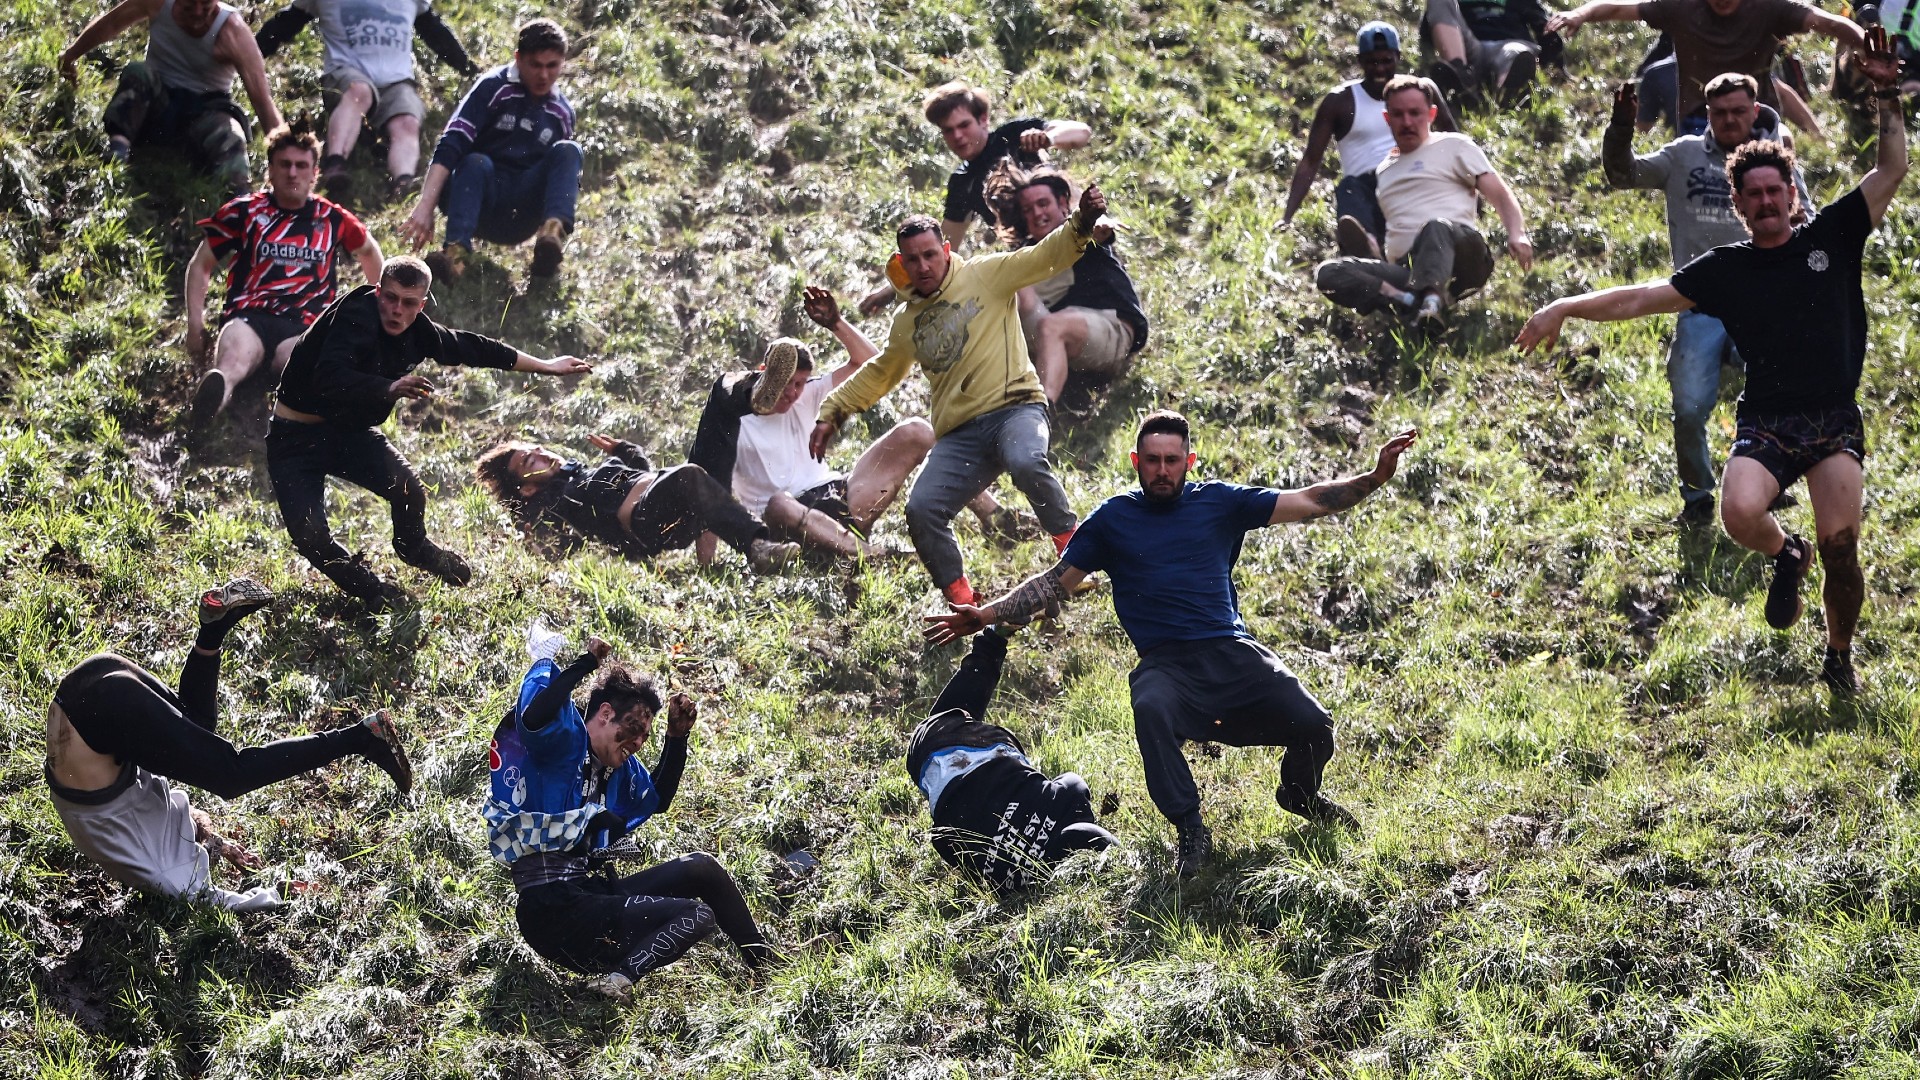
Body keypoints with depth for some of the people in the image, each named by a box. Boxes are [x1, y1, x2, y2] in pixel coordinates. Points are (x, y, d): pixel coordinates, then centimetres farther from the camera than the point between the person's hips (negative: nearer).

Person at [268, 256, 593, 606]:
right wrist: (388, 389, -51)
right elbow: (330, 379, -41)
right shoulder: (356, 317, -27)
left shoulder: (417, 331, -4)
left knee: (409, 491, -18)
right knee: (309, 533, -22)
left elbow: (471, 348, 10)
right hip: (297, 435, -5)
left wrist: (546, 366, 17)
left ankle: (412, 548, 17)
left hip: (348, 431, 5)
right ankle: (369, 588, 7)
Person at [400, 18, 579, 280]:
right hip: (481, 205, -3)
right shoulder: (493, 87, -4)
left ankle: (553, 234, -47)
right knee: (475, 162, -35)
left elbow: (566, 171, 24)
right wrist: (425, 207, -28)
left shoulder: (562, 112, 11)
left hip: (521, 219, 3)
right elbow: (449, 147, -15)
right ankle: (455, 253, -56)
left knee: (568, 152, -20)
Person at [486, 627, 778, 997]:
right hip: (556, 909, -10)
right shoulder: (563, 740, -8)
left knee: (702, 868, 12)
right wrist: (584, 665, -19)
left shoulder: (618, 768, 19)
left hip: (594, 893, 10)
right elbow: (534, 718, -32)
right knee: (698, 917, -12)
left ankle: (766, 963, 14)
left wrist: (677, 737, 20)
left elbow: (657, 798, 35)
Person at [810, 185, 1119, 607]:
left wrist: (1082, 225, -23)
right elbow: (877, 374, 36)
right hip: (958, 436, 5)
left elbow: (1046, 256, -4)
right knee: (922, 510, -15)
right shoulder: (905, 322, 20)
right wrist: (832, 413, 31)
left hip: (1014, 407, -5)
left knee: (1025, 463, -37)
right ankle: (963, 604, -4)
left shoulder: (986, 276, 6)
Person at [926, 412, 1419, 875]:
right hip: (1166, 664, -1)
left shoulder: (1218, 501, 11)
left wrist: (1375, 477, -1)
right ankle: (1191, 831, -21)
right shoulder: (1113, 519, 11)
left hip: (1233, 651, 1)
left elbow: (1310, 501, 10)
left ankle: (1300, 793, 20)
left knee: (1312, 726, -18)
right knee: (1150, 711, -37)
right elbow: (1055, 582, 16)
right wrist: (985, 616, 7)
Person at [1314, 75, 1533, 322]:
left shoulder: (1453, 146, 15)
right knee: (1327, 273, -21)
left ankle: (1431, 301, -65)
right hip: (1405, 269, 4)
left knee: (1437, 227, -40)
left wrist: (1517, 235, -13)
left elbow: (1500, 194, 5)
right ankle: (1409, 299, -40)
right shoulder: (1383, 171, 30)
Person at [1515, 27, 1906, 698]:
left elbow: (1892, 169, 5)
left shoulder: (1831, 237, 8)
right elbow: (1642, 298, 7)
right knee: (1740, 514, -28)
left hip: (1835, 422, 0)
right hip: (1765, 422, 0)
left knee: (1840, 543, -16)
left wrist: (1887, 95, -4)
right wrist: (1566, 309, -1)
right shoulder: (1725, 270, 8)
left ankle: (1840, 656, 11)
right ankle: (1785, 556, 10)